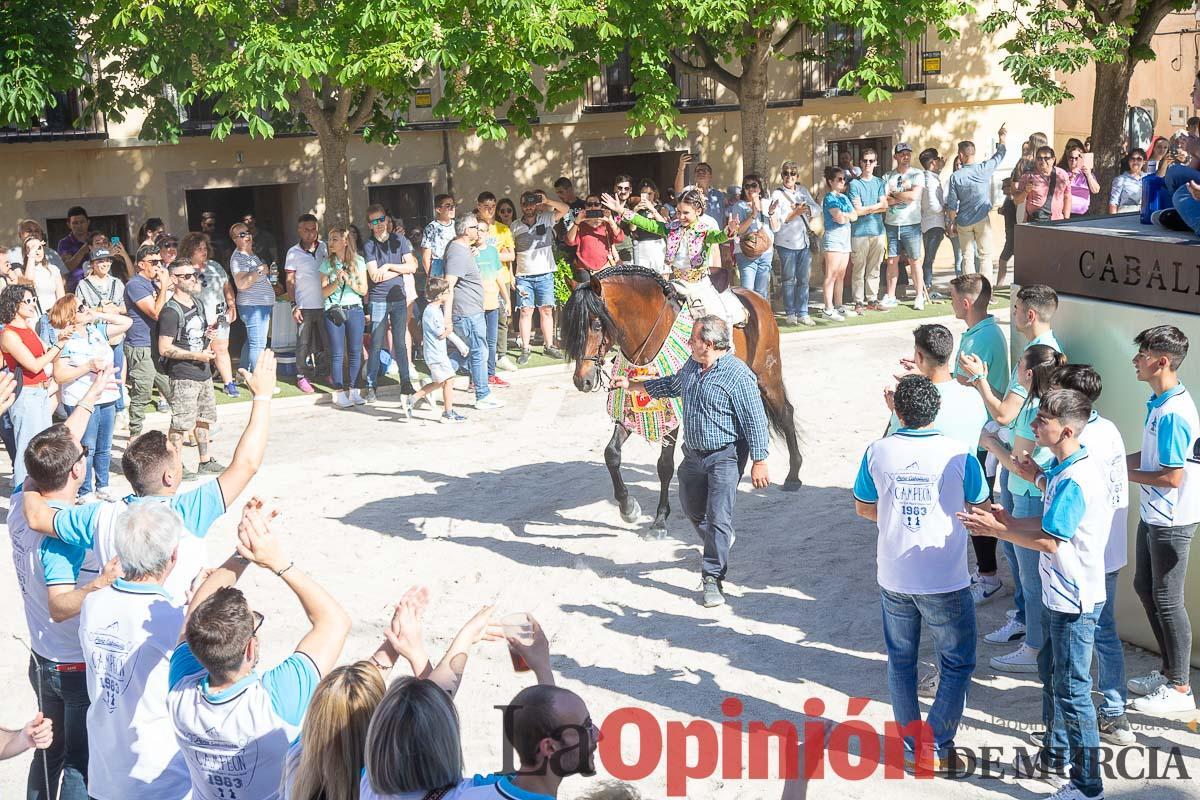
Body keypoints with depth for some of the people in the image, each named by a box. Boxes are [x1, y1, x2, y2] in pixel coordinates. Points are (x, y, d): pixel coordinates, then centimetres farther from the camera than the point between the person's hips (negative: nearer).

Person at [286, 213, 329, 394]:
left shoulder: (324, 247, 5)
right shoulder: (293, 252, -2)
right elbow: (290, 281, 1)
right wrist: (294, 305, -7)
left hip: (323, 304, 3)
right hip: (304, 305, -3)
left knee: (324, 341, 8)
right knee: (303, 342, 0)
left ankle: (323, 371, 20)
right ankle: (303, 377, 5)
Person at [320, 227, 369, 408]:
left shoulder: (358, 262, 3)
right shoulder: (327, 263, 3)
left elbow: (363, 290, 2)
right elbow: (324, 291, 0)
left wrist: (349, 281, -15)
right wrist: (337, 282, -16)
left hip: (355, 310, 1)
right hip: (334, 311, -1)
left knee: (355, 352, 3)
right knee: (337, 354, -1)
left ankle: (354, 391, 12)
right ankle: (339, 394, 3)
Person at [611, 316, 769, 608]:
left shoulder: (738, 375, -21)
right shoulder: (692, 366, 3)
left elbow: (755, 421, -19)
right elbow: (672, 386, 24)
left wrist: (759, 462, -20)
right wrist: (632, 384, 26)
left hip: (725, 457, -8)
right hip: (693, 452, 8)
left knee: (718, 517, -11)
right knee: (692, 507, 24)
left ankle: (713, 578, -3)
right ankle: (720, 542, 51)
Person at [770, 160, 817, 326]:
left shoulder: (803, 191, 12)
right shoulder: (777, 194, -4)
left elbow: (815, 208, 11)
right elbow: (776, 221, -12)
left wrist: (805, 208, -9)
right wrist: (794, 213, -21)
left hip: (804, 241, 5)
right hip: (787, 243, -5)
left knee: (803, 280, 6)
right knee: (789, 280, 1)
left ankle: (802, 313, 12)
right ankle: (790, 314, 8)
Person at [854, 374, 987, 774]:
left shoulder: (878, 452, -8)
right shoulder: (959, 455, -14)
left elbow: (864, 508, 5)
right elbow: (979, 509, 1)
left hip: (893, 579, 3)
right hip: (945, 582, -3)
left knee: (901, 661, 19)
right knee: (957, 664, 13)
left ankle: (912, 744, 27)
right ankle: (936, 748, 9)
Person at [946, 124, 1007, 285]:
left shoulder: (955, 176, -8)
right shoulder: (984, 169, -8)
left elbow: (951, 205, -5)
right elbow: (1000, 155, 10)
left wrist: (953, 222, 10)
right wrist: (1002, 137, 27)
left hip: (963, 222, 1)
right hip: (982, 219, -1)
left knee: (967, 257, 7)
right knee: (985, 255, 4)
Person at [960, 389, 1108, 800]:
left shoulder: (1074, 480, -27)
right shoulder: (1060, 469, 4)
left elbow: (1048, 539, -25)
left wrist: (996, 530, -16)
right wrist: (1009, 522, 0)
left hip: (1074, 601, -10)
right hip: (1057, 594, 10)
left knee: (1072, 690, 1)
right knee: (1051, 673, 24)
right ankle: (1054, 756, 42)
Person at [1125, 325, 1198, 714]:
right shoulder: (1159, 403, 5)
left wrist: (1125, 473, -16)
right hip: (1153, 516, 10)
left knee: (1167, 600, 1)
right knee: (1145, 587, 19)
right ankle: (1169, 671, 33)